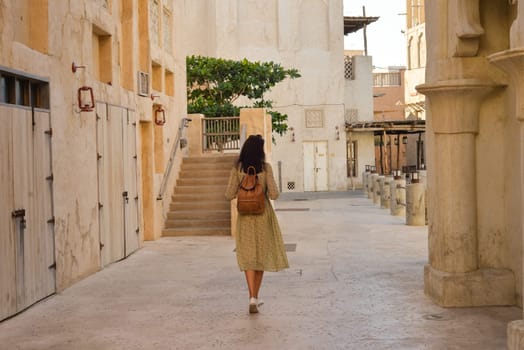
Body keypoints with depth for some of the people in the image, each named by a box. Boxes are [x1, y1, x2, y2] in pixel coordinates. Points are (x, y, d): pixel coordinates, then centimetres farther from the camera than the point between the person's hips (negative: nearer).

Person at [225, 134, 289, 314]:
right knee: (262, 254, 14)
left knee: (248, 255, 3)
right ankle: (255, 296, 22)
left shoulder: (237, 168, -5)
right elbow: (274, 194, -14)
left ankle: (252, 298, -12)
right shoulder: (265, 167, -9)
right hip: (263, 214, -1)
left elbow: (229, 195, -5)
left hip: (245, 216, 1)